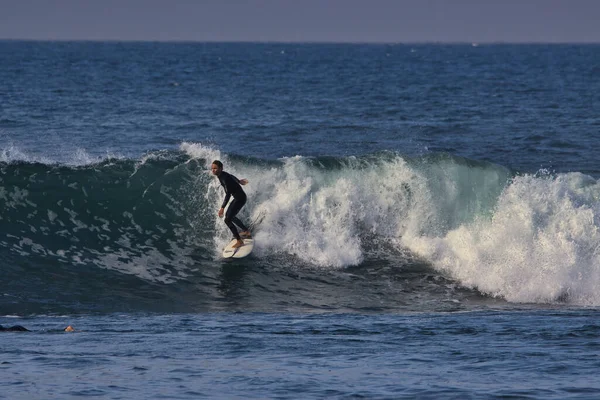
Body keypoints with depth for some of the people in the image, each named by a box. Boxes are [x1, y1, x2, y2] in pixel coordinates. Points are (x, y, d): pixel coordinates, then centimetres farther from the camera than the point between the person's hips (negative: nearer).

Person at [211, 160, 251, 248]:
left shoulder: (225, 178, -28)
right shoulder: (221, 175, 1)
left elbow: (228, 194, -34)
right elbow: (232, 177, 22)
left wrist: (222, 208, -40)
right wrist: (239, 181, 43)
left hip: (240, 199, -10)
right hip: (237, 197, 10)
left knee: (227, 220, -14)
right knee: (229, 215, 27)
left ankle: (239, 241, -7)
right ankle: (246, 231, 44)